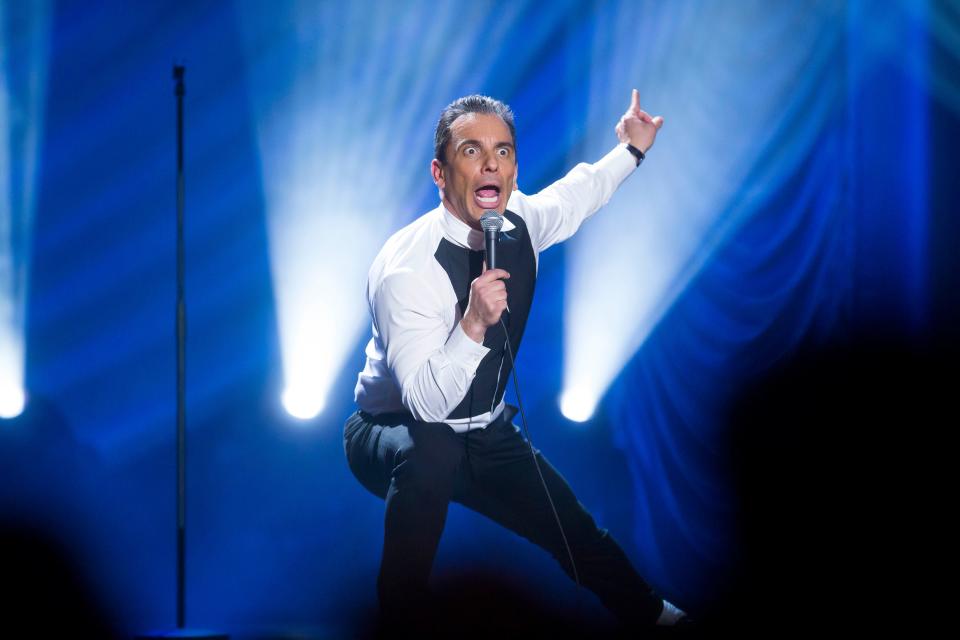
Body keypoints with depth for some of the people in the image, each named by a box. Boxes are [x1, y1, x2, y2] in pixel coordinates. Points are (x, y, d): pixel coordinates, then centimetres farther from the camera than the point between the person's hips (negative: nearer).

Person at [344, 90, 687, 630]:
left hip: (487, 434, 6)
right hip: (398, 435, -6)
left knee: (580, 538, 5)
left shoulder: (520, 222, -10)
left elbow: (574, 195, 17)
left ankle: (654, 615, 37)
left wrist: (632, 150, 23)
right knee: (432, 451, -39)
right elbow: (427, 403, -37)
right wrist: (472, 324, -49)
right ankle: (404, 611, -19)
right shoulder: (406, 267, -31)